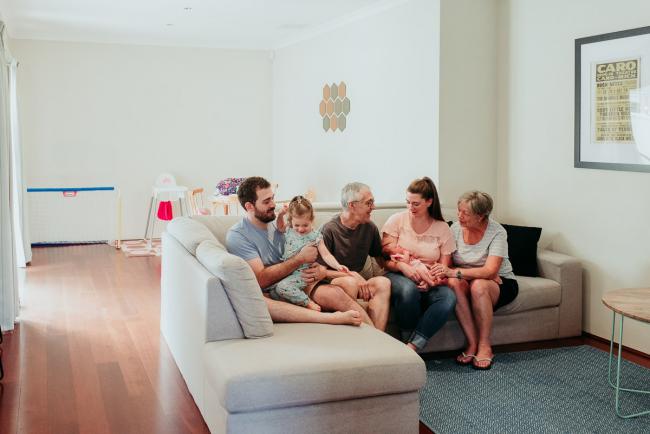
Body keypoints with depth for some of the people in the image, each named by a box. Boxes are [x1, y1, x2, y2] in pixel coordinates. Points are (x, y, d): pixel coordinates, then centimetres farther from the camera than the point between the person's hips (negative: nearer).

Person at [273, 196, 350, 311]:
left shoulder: (315, 236, -5)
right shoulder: (289, 231, 7)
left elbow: (325, 255, -9)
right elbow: (280, 226, 27)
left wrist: (337, 266, -25)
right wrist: (280, 214, 6)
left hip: (302, 273, -6)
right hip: (287, 272, 6)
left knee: (281, 287, -29)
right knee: (272, 292, -13)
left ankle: (308, 302, -14)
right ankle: (307, 302, -7)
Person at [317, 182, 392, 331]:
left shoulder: (370, 227, 6)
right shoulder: (329, 230, -11)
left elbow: (382, 260, 16)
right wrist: (351, 275, -22)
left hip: (358, 280, 5)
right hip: (332, 282, -5)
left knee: (383, 282, -24)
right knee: (349, 283, -36)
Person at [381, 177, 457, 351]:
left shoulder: (442, 228, 7)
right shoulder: (397, 220, 4)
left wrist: (433, 281, -19)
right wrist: (406, 267, -25)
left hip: (429, 283, 2)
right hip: (398, 276, -2)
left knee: (448, 297, -31)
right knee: (408, 289, -39)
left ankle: (412, 346, -29)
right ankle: (409, 339, -18)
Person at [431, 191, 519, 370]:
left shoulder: (497, 232, -17)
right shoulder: (455, 228, -5)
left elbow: (490, 271, -28)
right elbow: (446, 263, -8)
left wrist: (454, 272, -37)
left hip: (501, 284, -3)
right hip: (468, 279, 3)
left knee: (478, 285, -36)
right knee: (454, 283, -31)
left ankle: (484, 346, -21)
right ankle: (472, 344, -24)